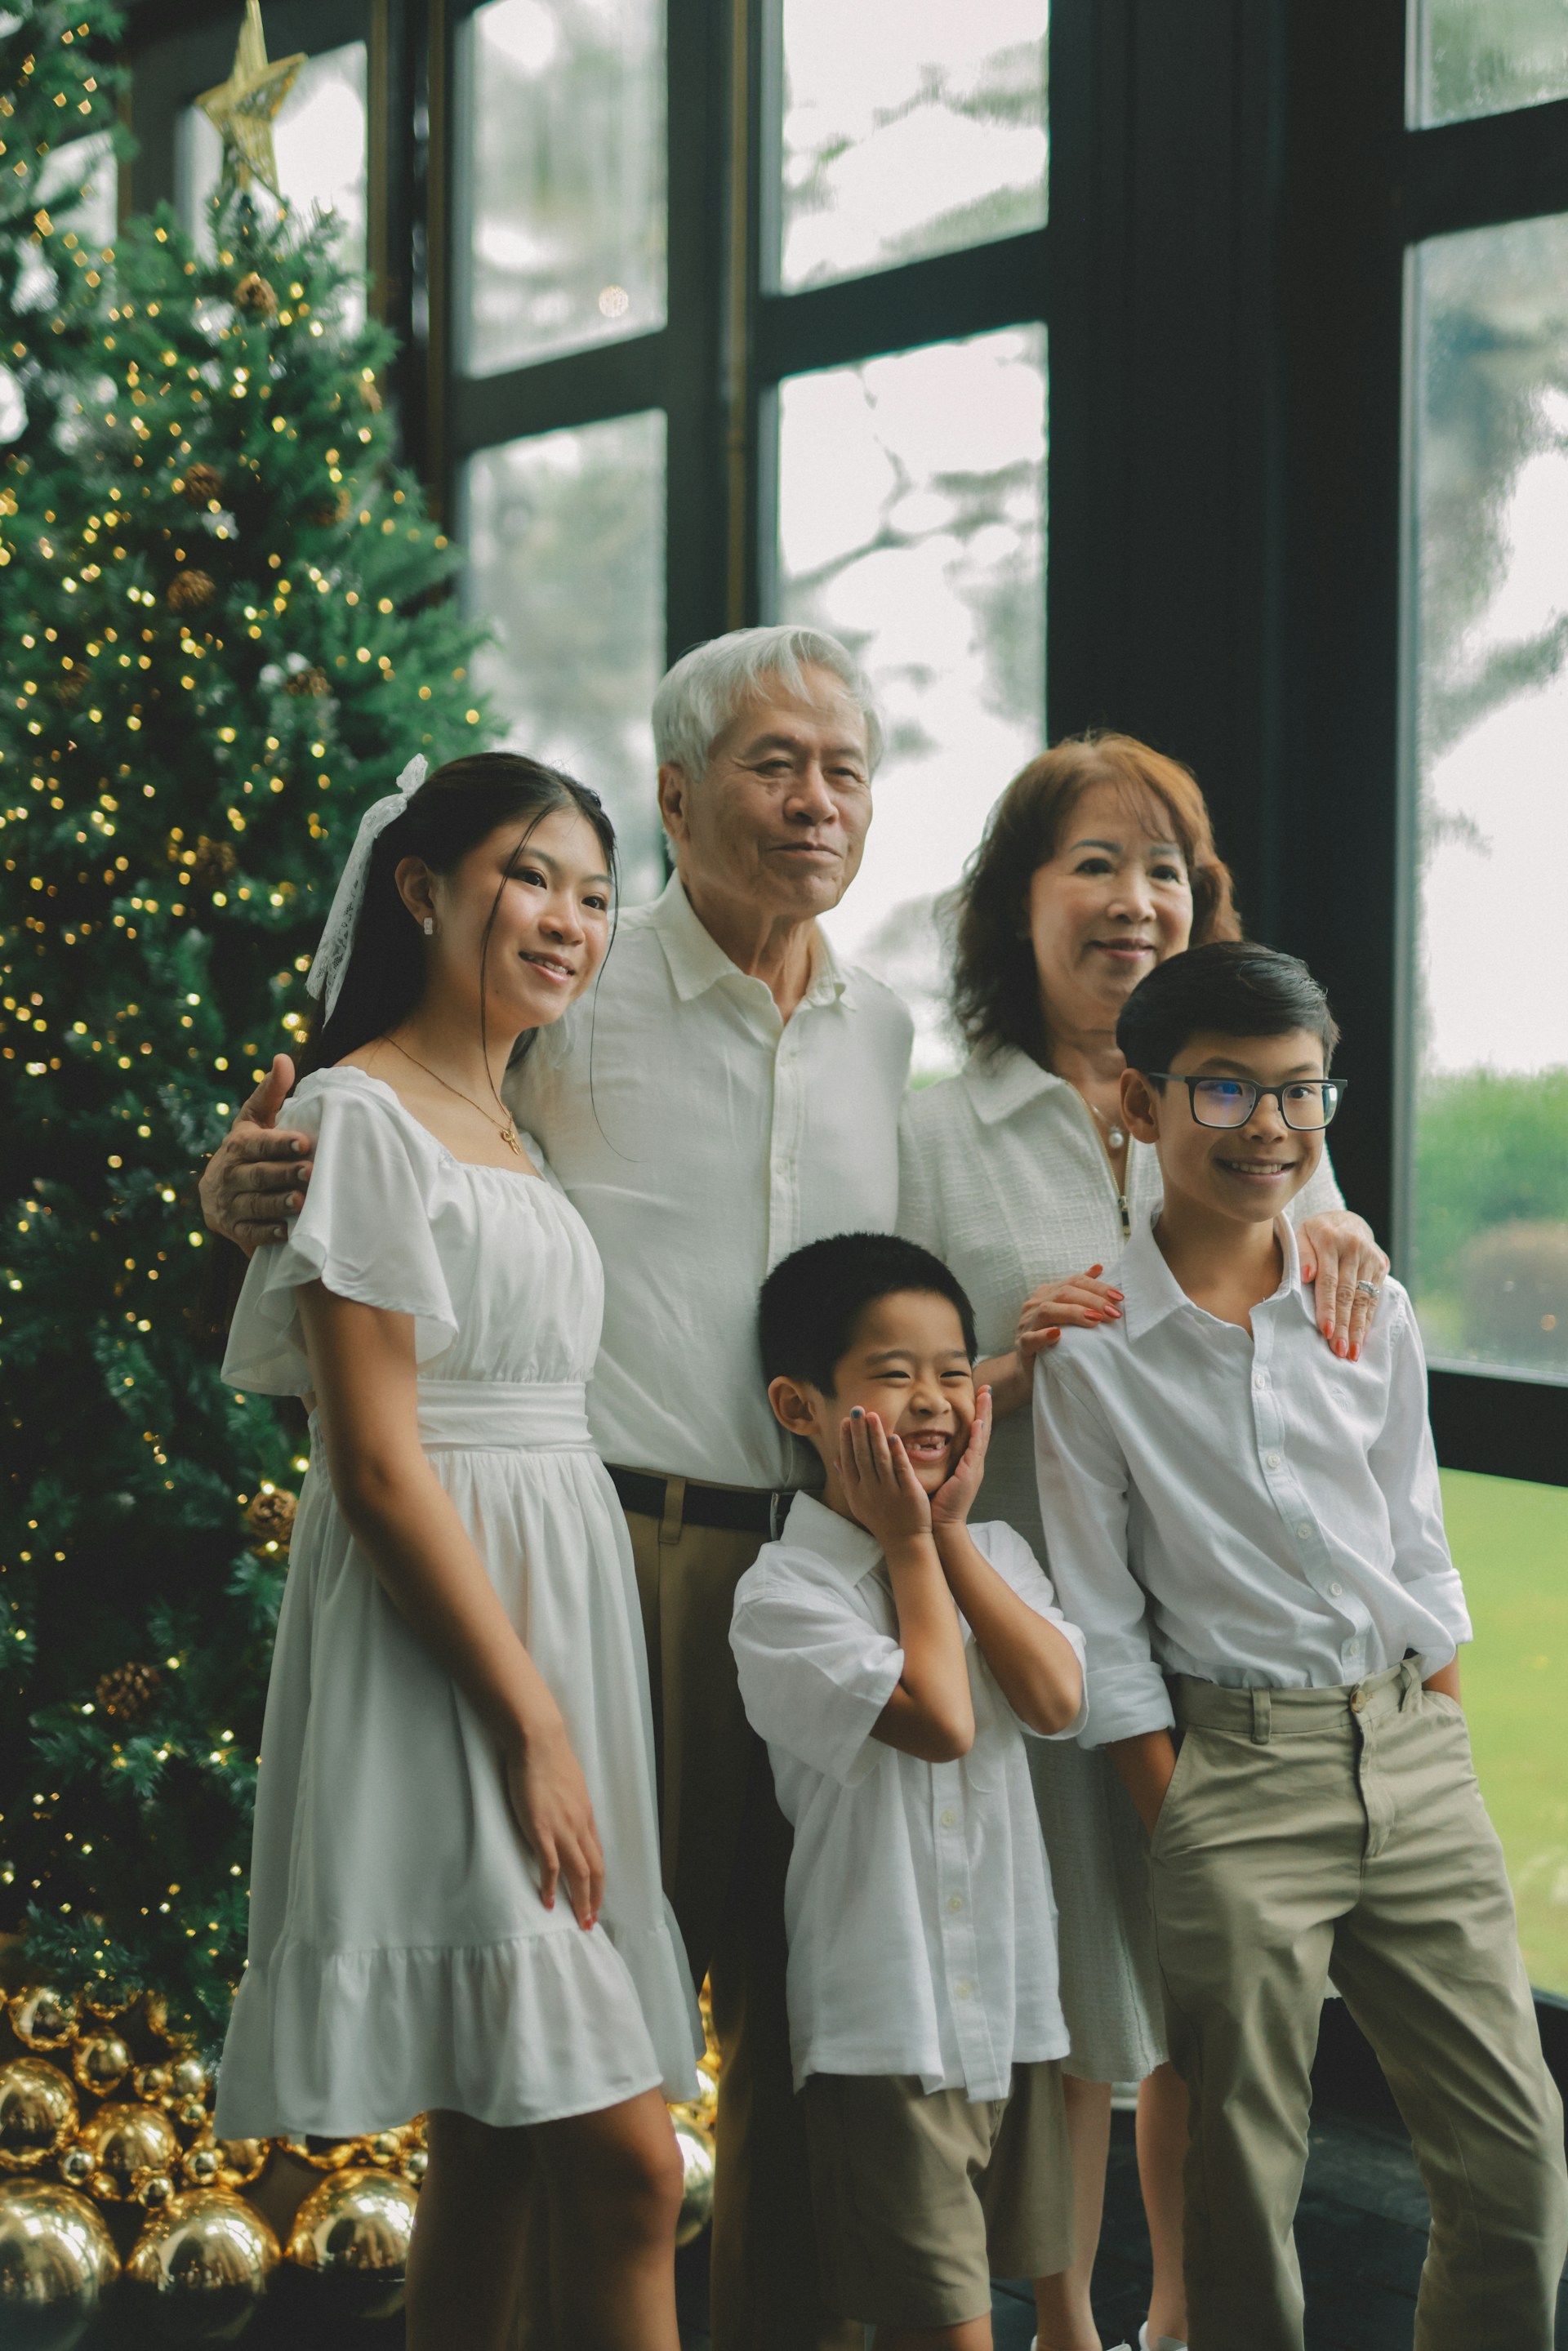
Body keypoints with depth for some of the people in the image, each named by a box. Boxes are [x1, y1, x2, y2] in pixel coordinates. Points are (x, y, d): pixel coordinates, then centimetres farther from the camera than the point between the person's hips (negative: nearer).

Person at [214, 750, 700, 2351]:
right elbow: (375, 1465, -15)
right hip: (445, 1668, -9)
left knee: (497, 2147, 10)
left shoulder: (513, 1128, 18)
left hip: (558, 1618, 9)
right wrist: (531, 1724, -17)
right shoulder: (363, 1118, -9)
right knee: (626, 2166, -12)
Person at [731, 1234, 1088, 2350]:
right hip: (885, 2016, -6)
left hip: (1012, 1996, 6)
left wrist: (954, 1533, -7)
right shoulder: (783, 1592, -13)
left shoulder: (995, 1553, 9)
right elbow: (939, 1720, -21)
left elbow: (1057, 1701, -7)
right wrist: (910, 1545, -9)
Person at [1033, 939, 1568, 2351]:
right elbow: (1103, 1625, -3)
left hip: (1413, 1744, 4)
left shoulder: (1368, 1307, 6)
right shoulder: (1091, 1347, -6)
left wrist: (1445, 1754, 9)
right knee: (1245, 2186, 1)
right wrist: (1181, 1827, -7)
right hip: (1238, 1763, -4)